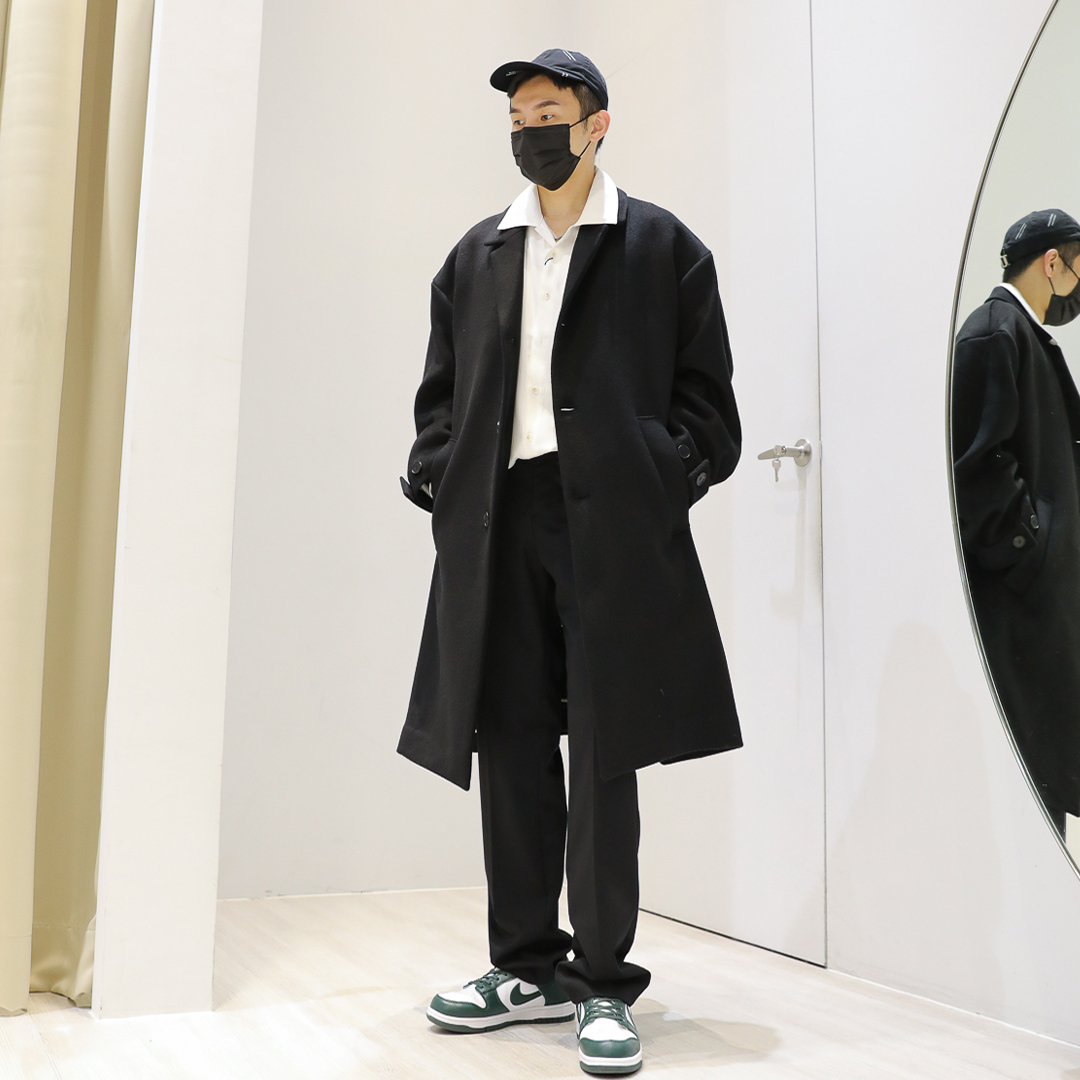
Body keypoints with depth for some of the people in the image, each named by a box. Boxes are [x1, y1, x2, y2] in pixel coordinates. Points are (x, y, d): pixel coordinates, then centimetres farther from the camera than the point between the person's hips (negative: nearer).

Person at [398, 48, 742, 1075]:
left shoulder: (663, 247, 8)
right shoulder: (476, 256, 18)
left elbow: (703, 395, 4)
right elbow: (440, 392, 18)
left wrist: (662, 488, -9)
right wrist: (439, 483, 3)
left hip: (612, 523, -4)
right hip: (498, 521, 4)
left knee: (602, 752, -2)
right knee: (510, 744, 6)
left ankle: (604, 982, 9)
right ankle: (527, 967, 19)